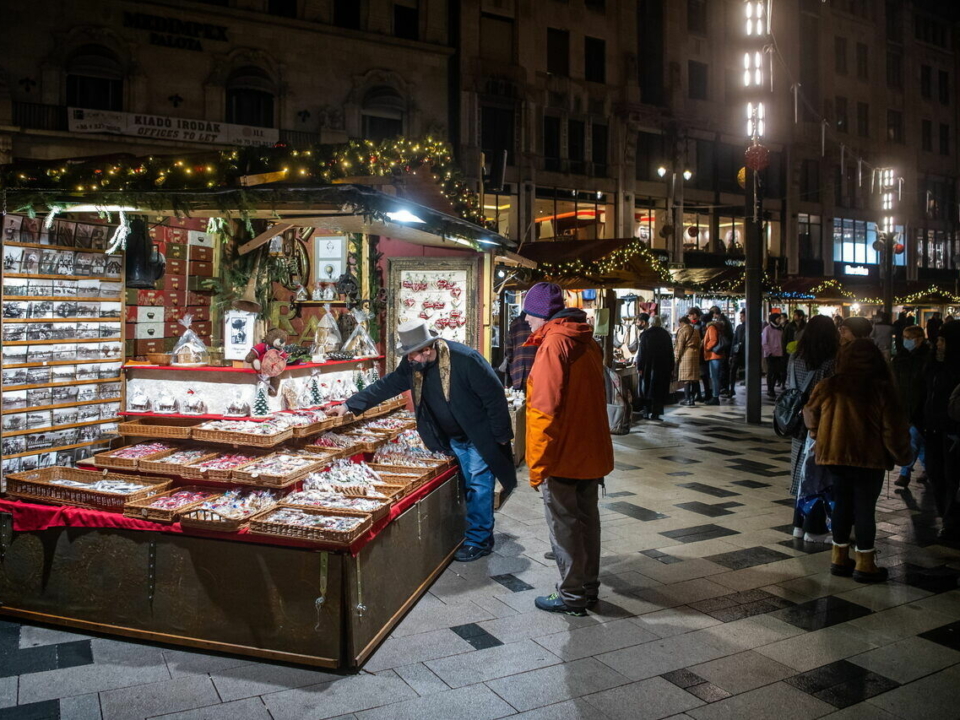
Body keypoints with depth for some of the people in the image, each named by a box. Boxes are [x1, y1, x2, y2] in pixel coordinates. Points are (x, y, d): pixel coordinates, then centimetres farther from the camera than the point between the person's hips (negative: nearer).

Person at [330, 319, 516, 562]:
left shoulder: (465, 358, -27)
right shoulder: (412, 365, -6)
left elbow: (494, 395, -22)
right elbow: (386, 385, 2)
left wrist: (501, 435, -17)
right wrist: (349, 405, -3)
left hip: (479, 436, -6)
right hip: (453, 439, 6)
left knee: (478, 486, -2)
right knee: (468, 487, 13)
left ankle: (479, 541, 8)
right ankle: (478, 533, 25)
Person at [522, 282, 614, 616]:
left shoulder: (554, 344, -18)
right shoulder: (588, 343, 9)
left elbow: (545, 410, -22)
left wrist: (537, 464, -17)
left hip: (563, 454, -9)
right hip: (591, 451, 9)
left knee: (564, 526, 3)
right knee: (586, 519, 17)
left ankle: (572, 596, 14)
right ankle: (589, 588, 29)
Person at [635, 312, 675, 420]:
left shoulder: (645, 334, -8)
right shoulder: (666, 334, 3)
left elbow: (641, 353, -10)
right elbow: (671, 353, 7)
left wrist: (639, 367, -5)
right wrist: (671, 369, 12)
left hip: (648, 366, -2)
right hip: (663, 367, 3)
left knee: (647, 388, 8)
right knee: (660, 390, 6)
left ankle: (647, 411, 9)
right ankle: (656, 413, 4)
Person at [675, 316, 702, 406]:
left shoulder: (682, 330, -5)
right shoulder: (696, 330, 15)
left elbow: (679, 345, -9)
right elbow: (698, 344, 15)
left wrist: (676, 358, -4)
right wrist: (698, 355, 18)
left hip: (686, 355, -7)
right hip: (695, 354, 7)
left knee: (686, 378, -5)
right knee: (694, 377, 9)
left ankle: (687, 399, -6)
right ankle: (692, 398, 14)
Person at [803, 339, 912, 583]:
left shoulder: (827, 387, -2)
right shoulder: (881, 391, -10)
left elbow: (811, 416, 9)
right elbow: (893, 429, -7)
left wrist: (820, 440, 26)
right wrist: (901, 456, 8)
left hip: (833, 455, 3)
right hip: (869, 459, -3)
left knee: (842, 503, 14)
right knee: (865, 507, 5)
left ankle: (840, 558, 22)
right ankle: (864, 564, 11)